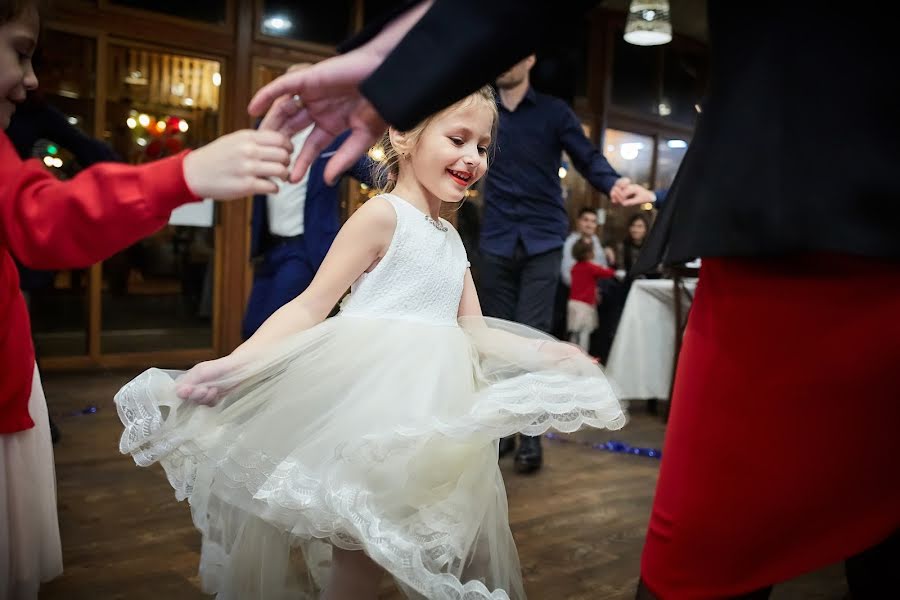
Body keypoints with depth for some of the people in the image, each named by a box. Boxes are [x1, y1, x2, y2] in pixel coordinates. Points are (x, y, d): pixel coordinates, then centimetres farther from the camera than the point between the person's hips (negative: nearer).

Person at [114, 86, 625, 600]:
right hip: (368, 409, -7)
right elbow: (311, 307, -13)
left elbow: (473, 329, 16)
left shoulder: (450, 237, 14)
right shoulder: (383, 215, -9)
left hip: (433, 422, 8)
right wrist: (235, 362, -24)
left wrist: (538, 351, 2)